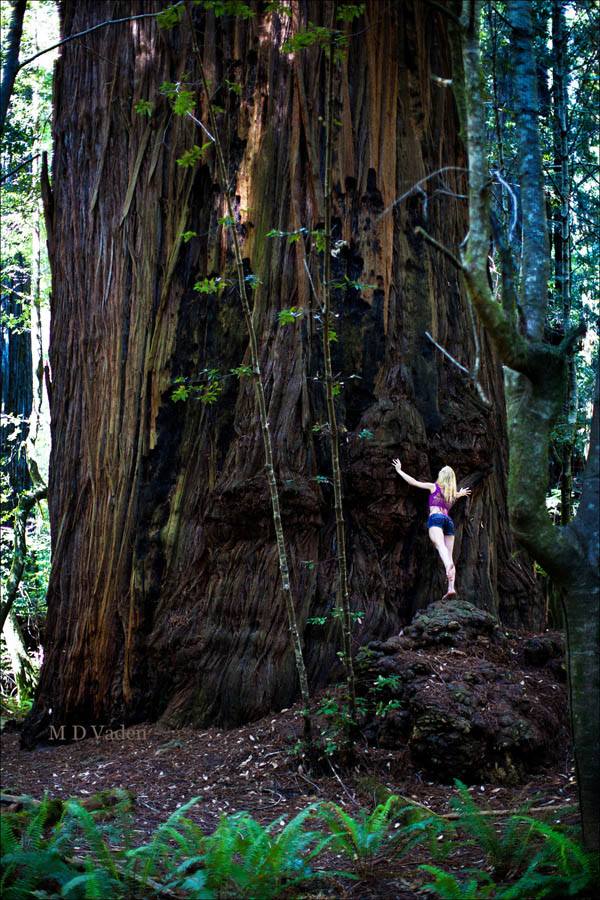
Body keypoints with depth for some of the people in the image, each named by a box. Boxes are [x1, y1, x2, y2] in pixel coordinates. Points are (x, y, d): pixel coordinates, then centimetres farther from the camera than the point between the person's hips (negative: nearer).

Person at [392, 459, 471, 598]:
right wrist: (460, 494, 78)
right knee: (449, 554, -3)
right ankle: (451, 587, -17)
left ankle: (448, 565, -60)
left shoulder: (434, 486, 15)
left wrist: (399, 471, 25)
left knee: (440, 544, -29)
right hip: (449, 520, 5)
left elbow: (413, 482, 13)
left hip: (435, 517, -5)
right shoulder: (452, 493, 29)